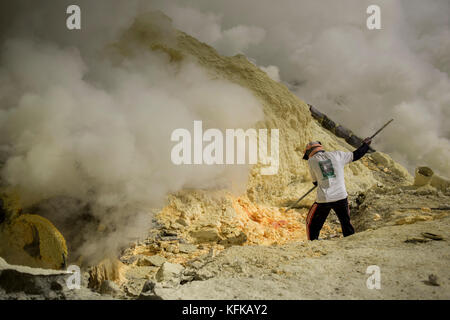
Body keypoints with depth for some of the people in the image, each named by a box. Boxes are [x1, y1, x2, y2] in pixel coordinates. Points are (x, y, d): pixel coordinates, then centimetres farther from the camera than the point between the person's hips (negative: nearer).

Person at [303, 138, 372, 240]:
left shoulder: (311, 161, 3)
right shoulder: (336, 155, 6)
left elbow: (315, 182, 11)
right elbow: (356, 155, 16)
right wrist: (366, 144, 33)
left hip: (324, 199, -2)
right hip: (341, 197, 2)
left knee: (312, 224, 15)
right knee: (346, 223, 22)